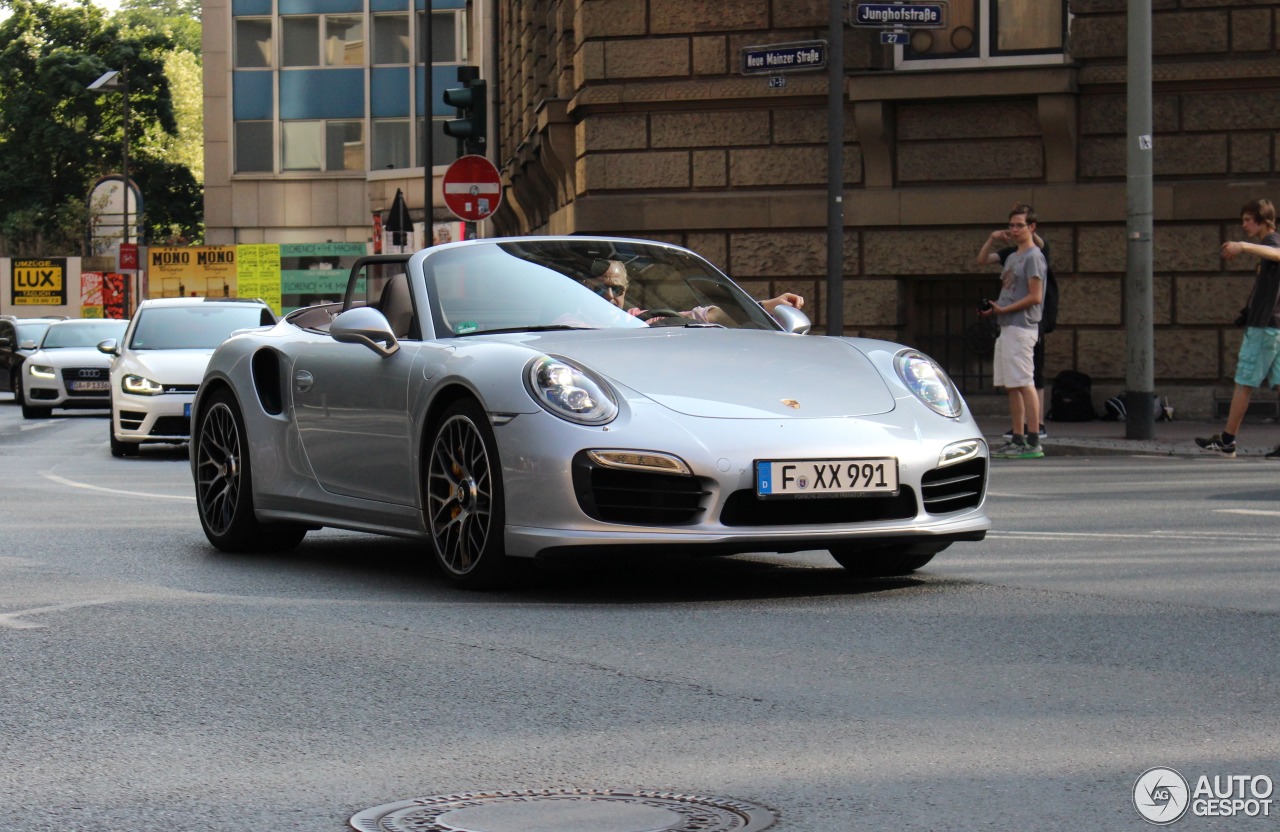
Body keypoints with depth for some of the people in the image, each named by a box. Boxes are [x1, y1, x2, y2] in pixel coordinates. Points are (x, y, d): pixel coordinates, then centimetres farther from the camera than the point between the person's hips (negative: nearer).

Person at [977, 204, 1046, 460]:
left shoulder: (1033, 256, -8)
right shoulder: (1012, 257, 20)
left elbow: (1034, 297, -14)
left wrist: (1002, 310, -14)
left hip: (1022, 327, -10)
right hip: (1006, 327, 10)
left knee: (1024, 384, -12)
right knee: (1011, 386, 10)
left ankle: (1033, 443, -14)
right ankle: (1017, 439, 15)